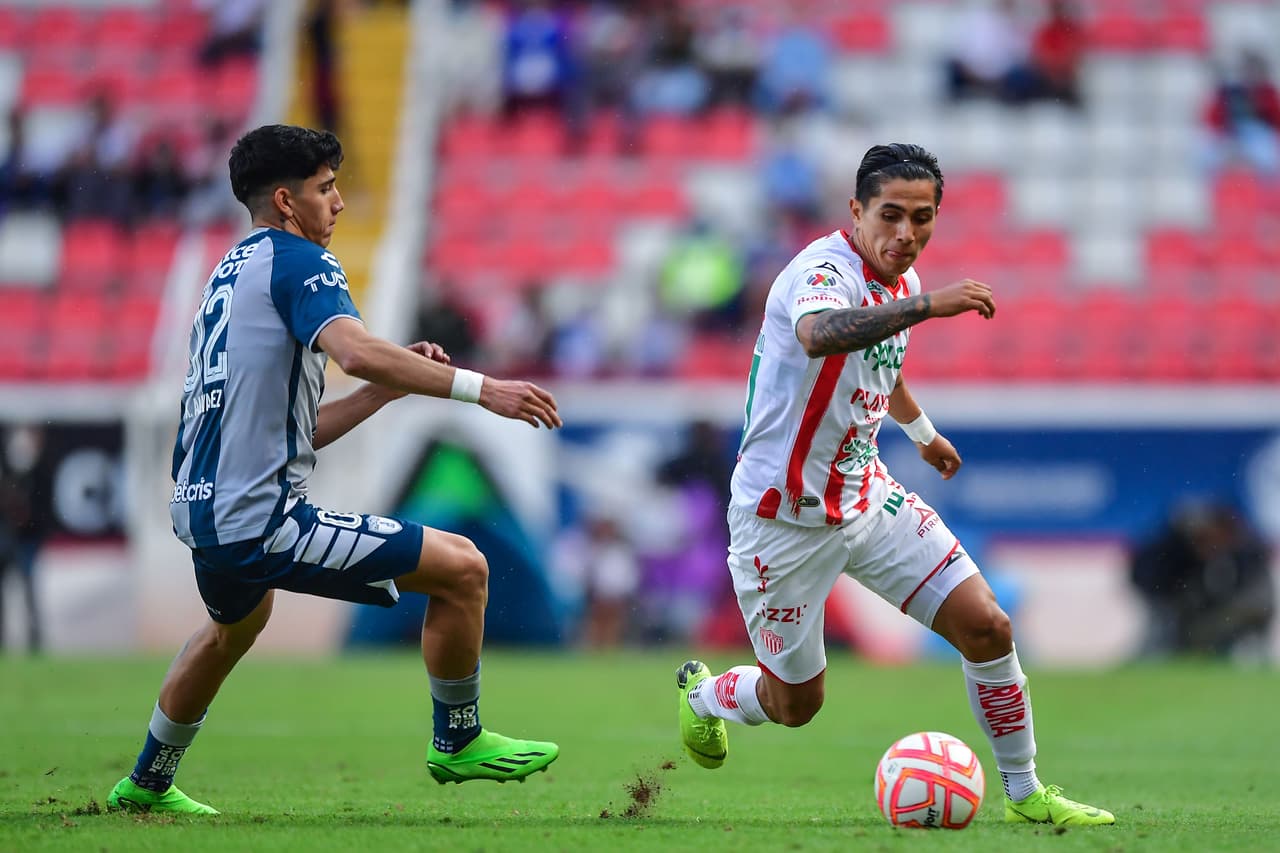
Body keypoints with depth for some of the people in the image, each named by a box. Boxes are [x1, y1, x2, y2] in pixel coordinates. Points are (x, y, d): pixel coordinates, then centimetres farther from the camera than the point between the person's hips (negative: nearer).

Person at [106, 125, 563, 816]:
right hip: (262, 520, -10)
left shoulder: (228, 275, 21)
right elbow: (355, 351, -28)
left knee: (235, 624, 42)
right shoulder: (297, 261, -7)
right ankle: (458, 742, 7)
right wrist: (481, 389, -30)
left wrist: (388, 389, 15)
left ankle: (148, 783, 54)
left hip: (198, 516, 10)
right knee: (463, 568, -8)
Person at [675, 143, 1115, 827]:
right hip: (786, 517, -7)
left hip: (867, 499, 7)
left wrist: (923, 433, 43)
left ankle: (1024, 795, 9)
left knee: (986, 626, -6)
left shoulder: (900, 281, 3)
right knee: (794, 704, 7)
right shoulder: (824, 271, -24)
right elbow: (819, 335, -51)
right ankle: (700, 692, 41)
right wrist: (925, 304, -58)